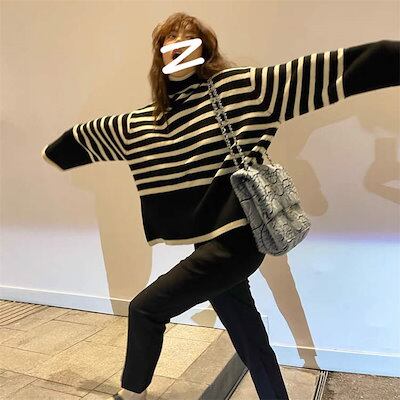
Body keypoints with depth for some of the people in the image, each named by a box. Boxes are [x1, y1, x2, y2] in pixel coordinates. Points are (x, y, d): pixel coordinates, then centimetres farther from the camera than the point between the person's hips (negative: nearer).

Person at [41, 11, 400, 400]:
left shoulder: (242, 86, -5)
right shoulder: (140, 121, 10)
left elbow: (332, 68, -7)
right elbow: (87, 135, 27)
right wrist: (52, 150, 40)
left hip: (235, 240, -6)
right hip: (212, 244, 6)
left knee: (145, 309, 2)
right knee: (250, 342, 17)